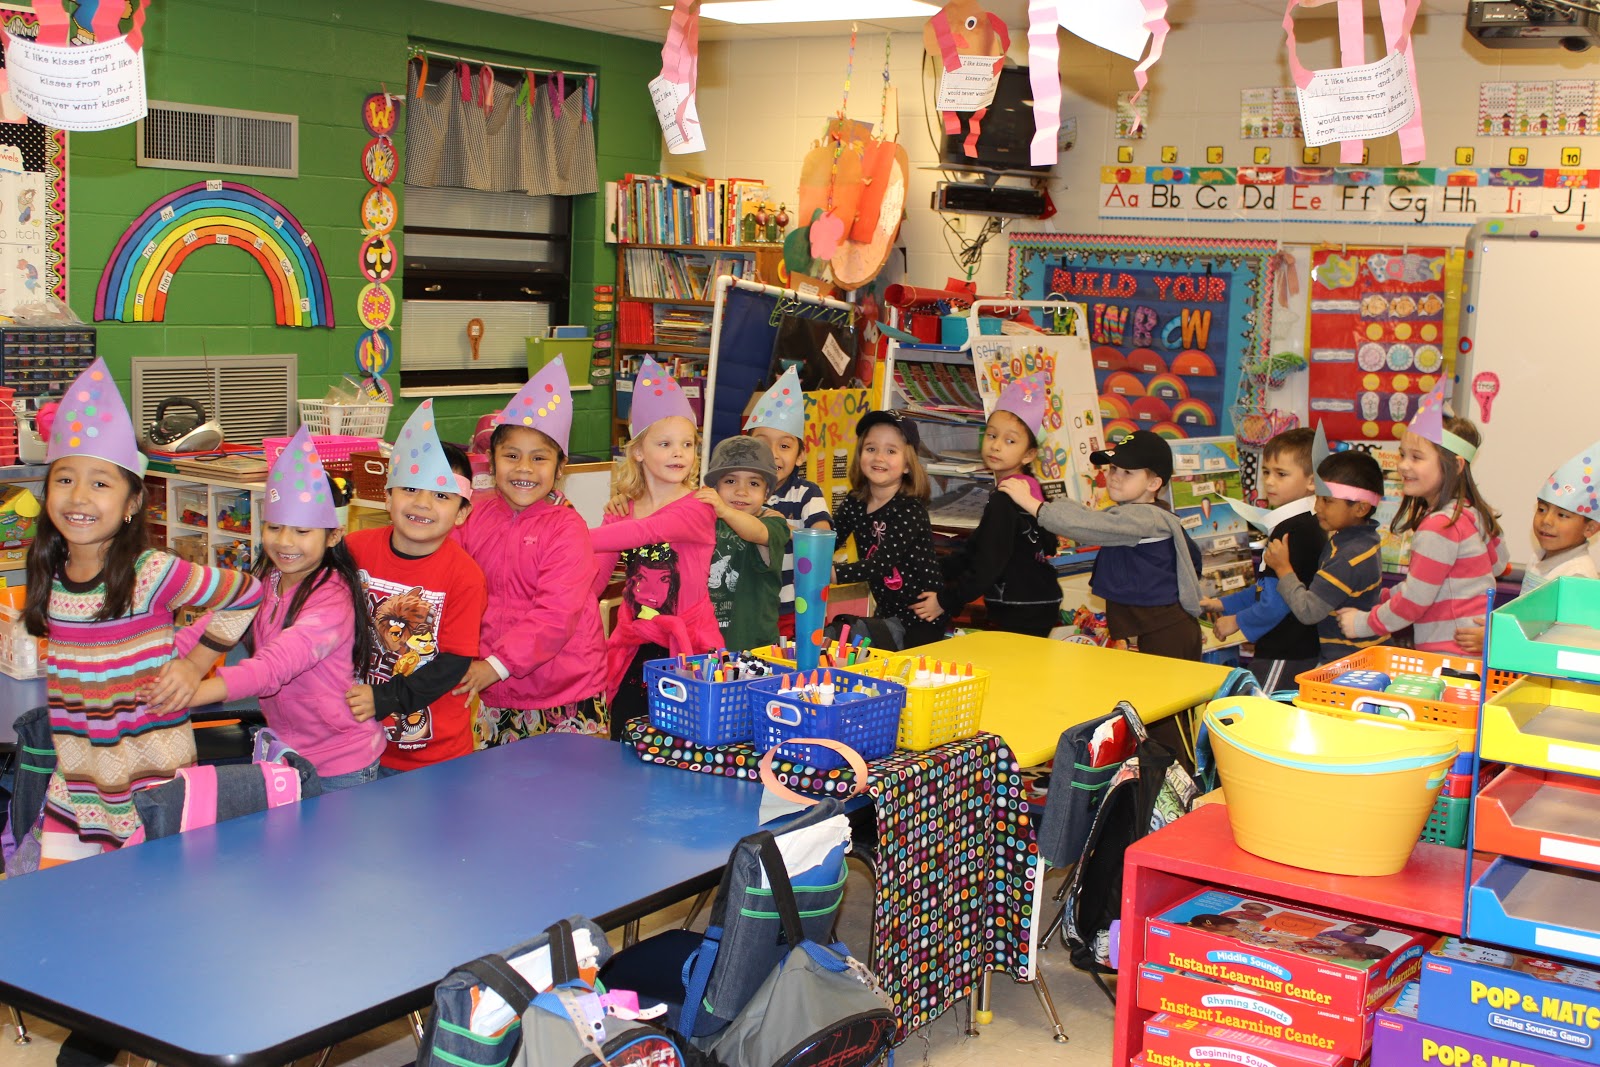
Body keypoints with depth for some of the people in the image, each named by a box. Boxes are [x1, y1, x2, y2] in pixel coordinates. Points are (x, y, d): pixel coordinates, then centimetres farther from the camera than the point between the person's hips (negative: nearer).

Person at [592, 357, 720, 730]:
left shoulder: (697, 509, -9)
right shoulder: (621, 510, 7)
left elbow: (643, 532, -24)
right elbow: (593, 580, 3)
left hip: (687, 646, -4)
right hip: (633, 648, 4)